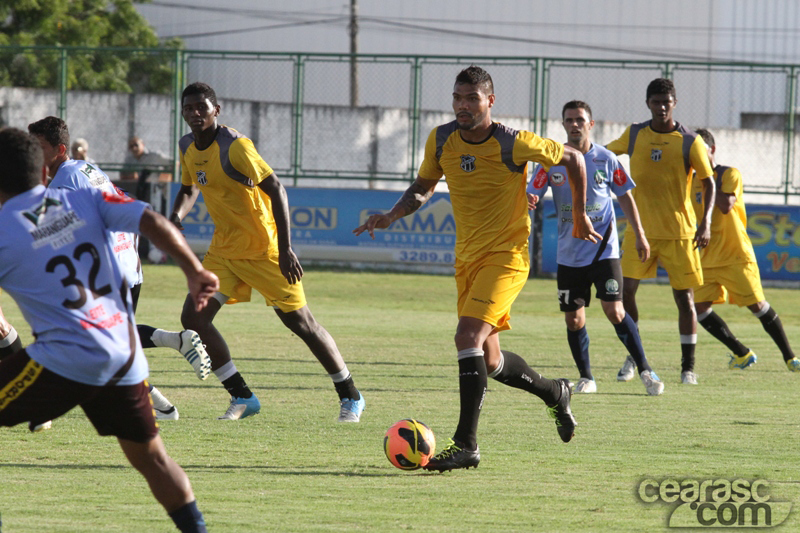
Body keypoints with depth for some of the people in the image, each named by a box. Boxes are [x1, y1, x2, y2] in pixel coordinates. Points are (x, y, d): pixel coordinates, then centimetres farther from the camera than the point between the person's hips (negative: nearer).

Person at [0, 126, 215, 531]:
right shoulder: (84, 201, 9)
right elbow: (155, 223, 1)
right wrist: (196, 273, 6)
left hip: (68, 361, -6)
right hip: (126, 357, 6)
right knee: (151, 457, 18)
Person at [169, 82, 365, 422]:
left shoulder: (234, 147, -21)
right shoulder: (188, 148, 3)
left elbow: (276, 190, -23)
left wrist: (285, 249, -27)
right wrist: (176, 217, -2)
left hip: (263, 249, -7)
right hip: (223, 250, 7)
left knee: (300, 322, -3)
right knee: (193, 318, -5)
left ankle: (350, 396, 12)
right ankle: (242, 397, 6)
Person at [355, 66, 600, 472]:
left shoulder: (514, 144, -16)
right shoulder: (441, 140, -1)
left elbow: (572, 158, -2)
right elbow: (423, 187, 14)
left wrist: (580, 215, 6)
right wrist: (393, 214, -5)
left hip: (506, 256, -7)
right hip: (467, 257, 7)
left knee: (468, 337, -24)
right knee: (488, 361, 14)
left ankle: (465, 444, -22)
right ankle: (554, 393, 42)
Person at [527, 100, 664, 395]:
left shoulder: (606, 159, -1)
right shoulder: (552, 160, -1)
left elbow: (625, 196, 10)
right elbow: (532, 194, -5)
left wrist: (640, 235, 8)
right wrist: (528, 202, -30)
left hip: (604, 249, -2)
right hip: (569, 254, 2)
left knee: (614, 310, -14)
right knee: (573, 318, 2)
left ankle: (645, 369, -4)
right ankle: (585, 377, 19)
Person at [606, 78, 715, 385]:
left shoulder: (689, 141, -5)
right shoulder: (634, 135, 2)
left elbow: (708, 182, -3)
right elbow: (605, 154, 21)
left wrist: (706, 221, -14)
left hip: (679, 232, -2)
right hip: (640, 230, 2)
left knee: (684, 298, -2)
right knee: (625, 291, -6)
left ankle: (688, 367, 8)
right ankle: (633, 358, 11)